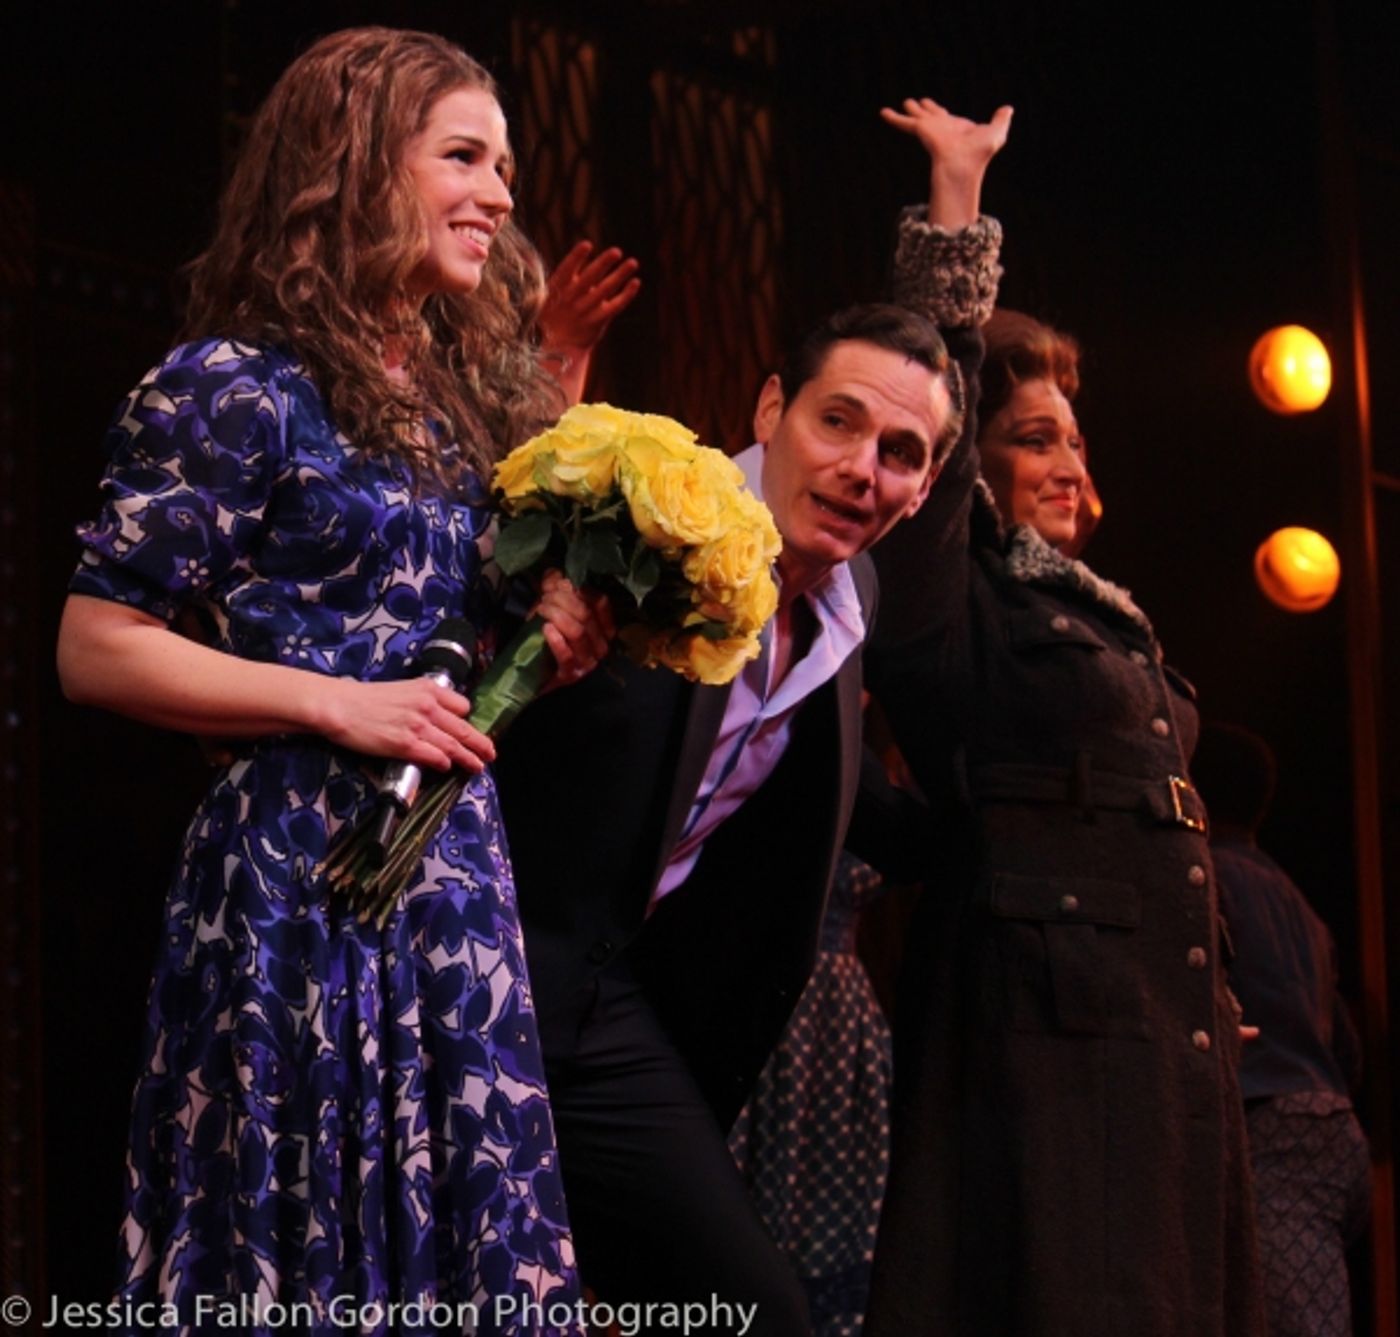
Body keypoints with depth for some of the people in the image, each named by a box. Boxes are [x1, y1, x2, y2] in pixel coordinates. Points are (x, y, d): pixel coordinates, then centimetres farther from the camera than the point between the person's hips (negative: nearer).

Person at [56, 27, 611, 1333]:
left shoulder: (472, 398, 16)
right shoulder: (236, 386, -6)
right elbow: (95, 648, -9)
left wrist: (550, 639, 3)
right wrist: (336, 705, -15)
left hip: (459, 880, 7)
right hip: (303, 872, -7)